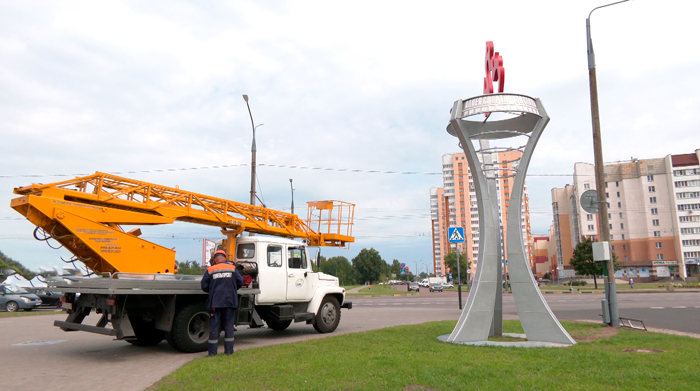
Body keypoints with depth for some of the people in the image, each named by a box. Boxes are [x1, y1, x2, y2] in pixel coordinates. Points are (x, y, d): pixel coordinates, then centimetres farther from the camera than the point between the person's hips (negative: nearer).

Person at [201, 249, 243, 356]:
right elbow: (240, 281, 3)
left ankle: (212, 351, 6)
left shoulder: (210, 270, 2)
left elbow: (204, 286, 0)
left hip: (215, 302, -1)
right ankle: (229, 350, 10)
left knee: (214, 327, 4)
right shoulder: (232, 269, 5)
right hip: (229, 301, 1)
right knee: (229, 326, 8)